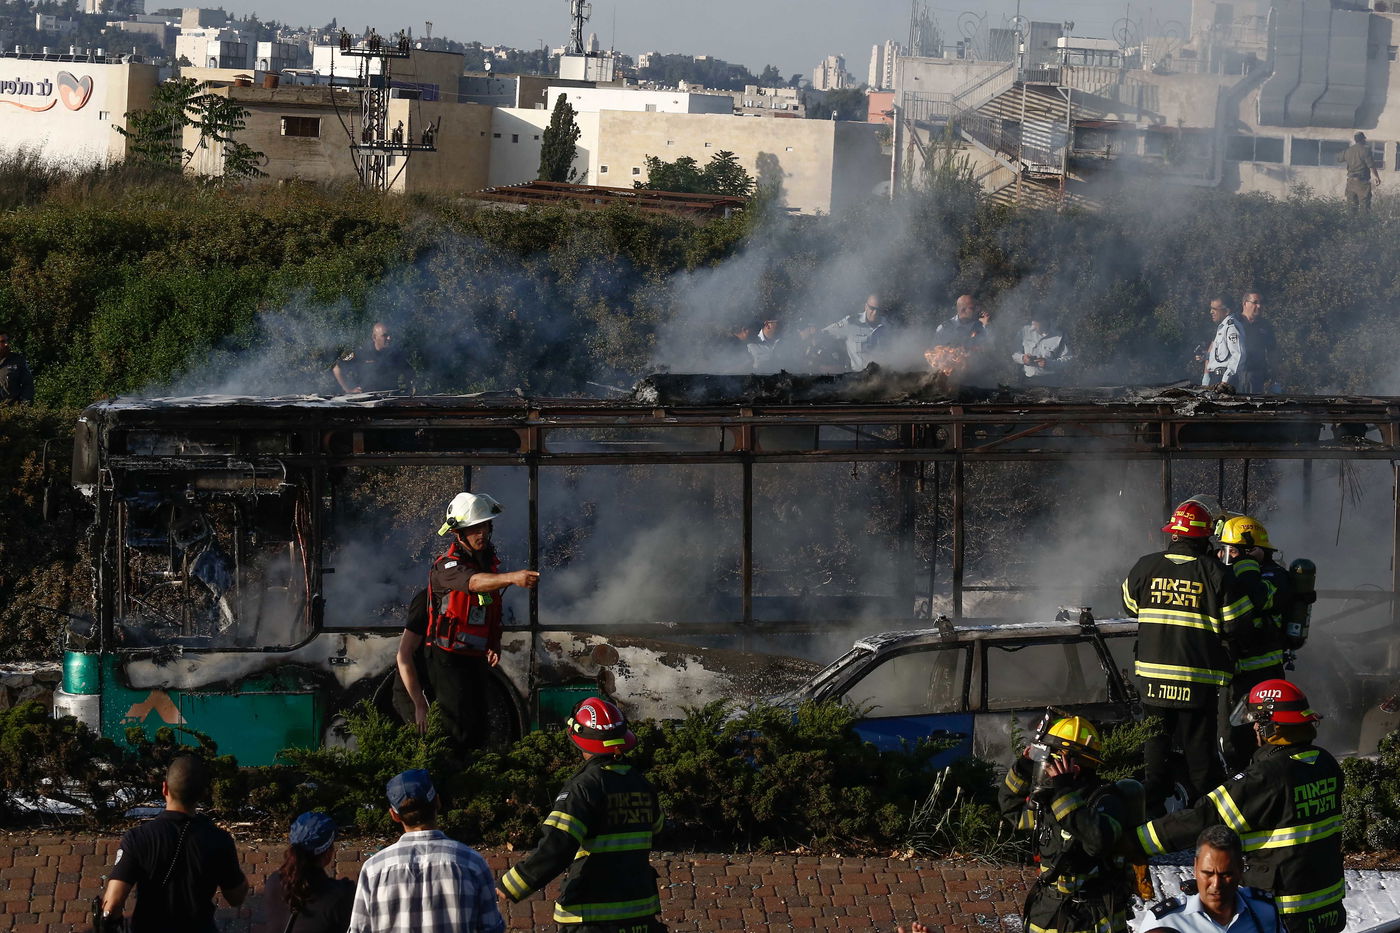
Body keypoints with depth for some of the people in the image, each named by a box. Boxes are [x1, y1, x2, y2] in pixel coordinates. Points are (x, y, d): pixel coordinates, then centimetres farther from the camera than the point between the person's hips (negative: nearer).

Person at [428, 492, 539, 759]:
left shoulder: (489, 560, 8)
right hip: (449, 659, -8)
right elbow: (475, 582, -42)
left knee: (479, 726, 11)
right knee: (461, 729, -12)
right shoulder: (447, 567, -19)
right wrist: (512, 578, -58)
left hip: (477, 657, 8)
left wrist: (494, 644, 13)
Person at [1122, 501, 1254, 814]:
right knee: (1199, 746, 6)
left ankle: (1154, 806, 17)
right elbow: (1237, 624, -8)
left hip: (1152, 675, 2)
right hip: (1198, 679, -2)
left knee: (1156, 744, 13)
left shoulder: (1145, 567, -1)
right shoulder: (1216, 574, -9)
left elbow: (1130, 605, 15)